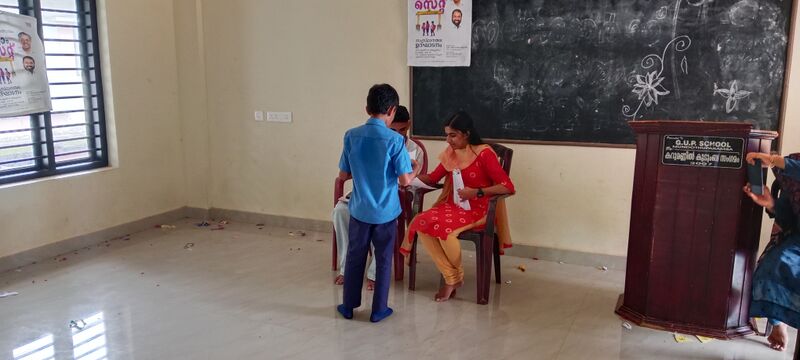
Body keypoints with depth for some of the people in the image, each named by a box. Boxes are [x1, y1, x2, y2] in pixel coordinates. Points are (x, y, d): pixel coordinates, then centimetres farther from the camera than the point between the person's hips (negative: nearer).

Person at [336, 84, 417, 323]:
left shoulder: (351, 136, -5)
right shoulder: (395, 140, -15)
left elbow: (343, 175, 2)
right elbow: (405, 180, -15)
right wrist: (414, 172, 7)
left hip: (360, 209, 3)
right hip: (386, 211, -3)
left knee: (355, 257, 16)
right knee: (383, 260, 11)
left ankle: (348, 306, 27)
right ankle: (378, 310, 20)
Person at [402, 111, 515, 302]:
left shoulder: (484, 154, -14)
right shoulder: (451, 153, 7)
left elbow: (508, 187, -18)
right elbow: (432, 179, 12)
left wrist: (477, 192, -23)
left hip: (477, 210, -6)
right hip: (453, 206, 7)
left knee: (444, 229, -32)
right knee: (420, 223, -20)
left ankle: (456, 276, -3)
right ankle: (451, 277, -10)